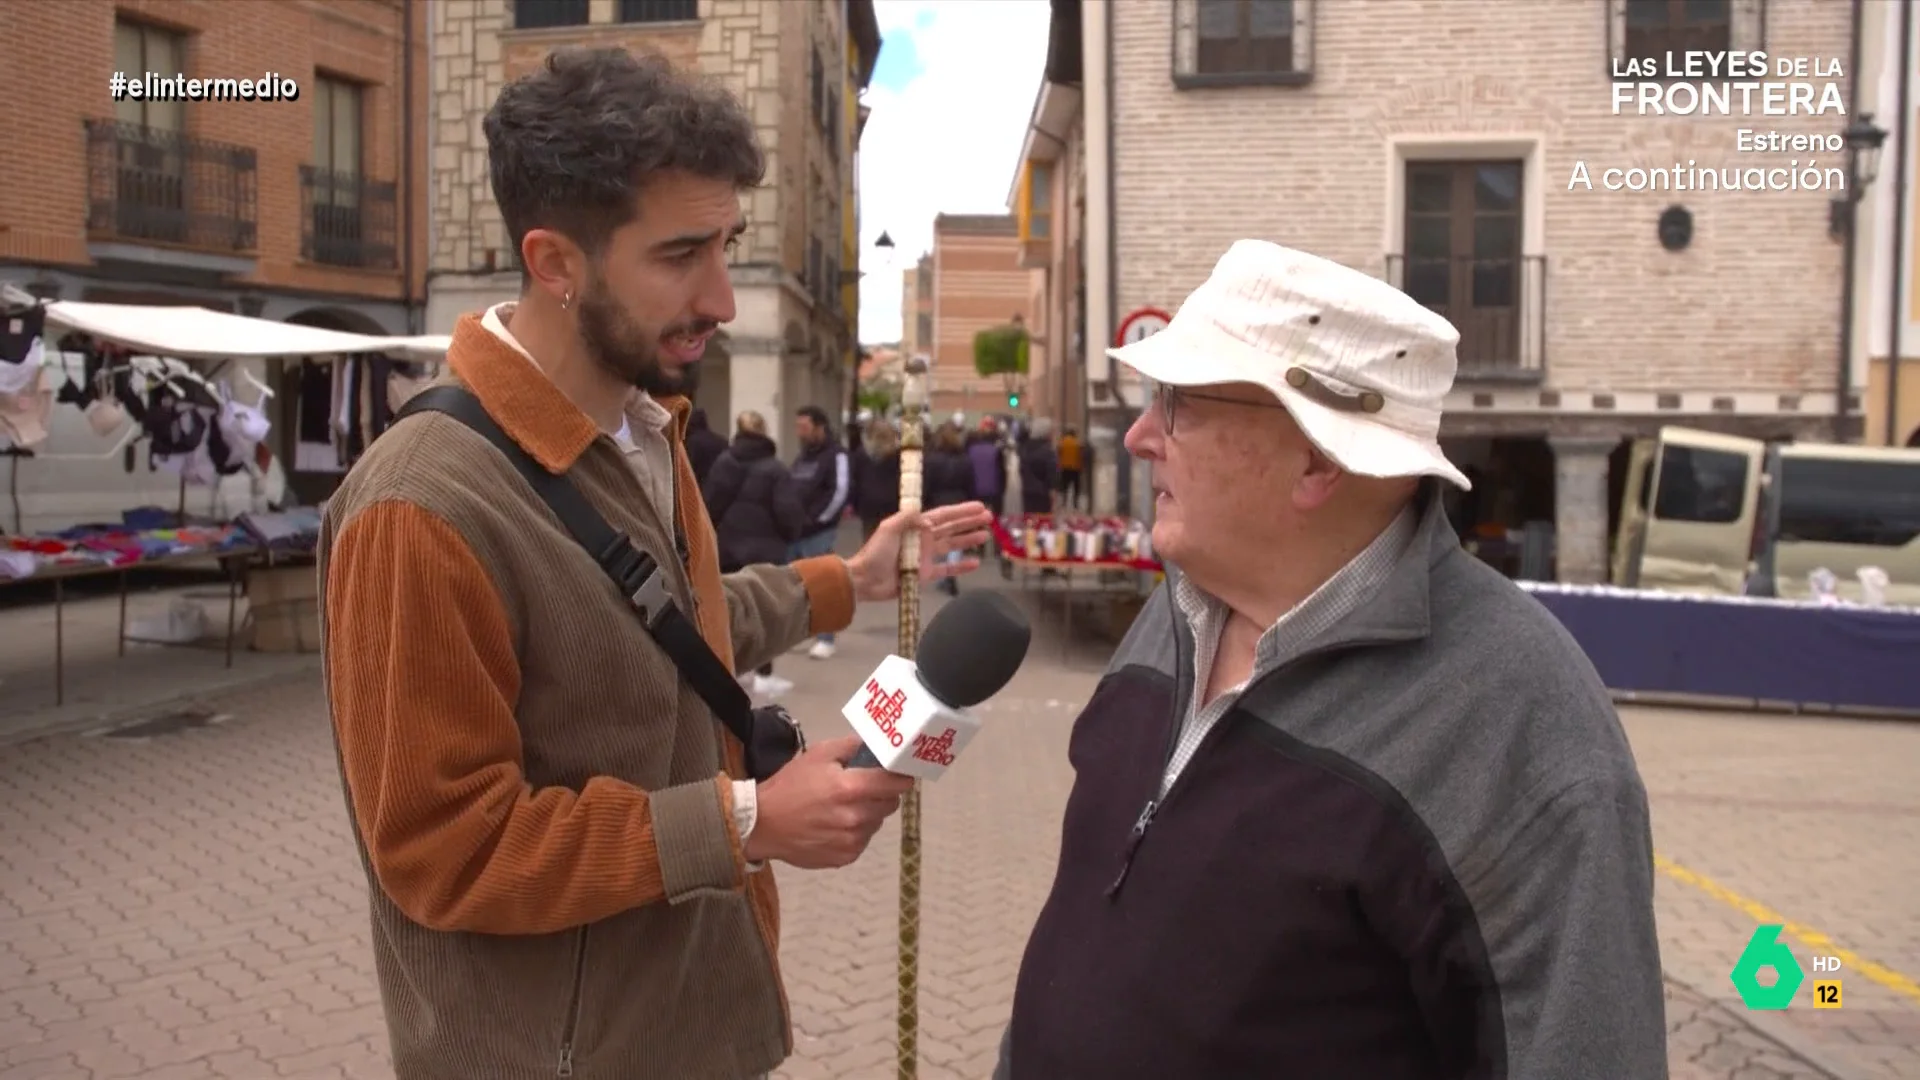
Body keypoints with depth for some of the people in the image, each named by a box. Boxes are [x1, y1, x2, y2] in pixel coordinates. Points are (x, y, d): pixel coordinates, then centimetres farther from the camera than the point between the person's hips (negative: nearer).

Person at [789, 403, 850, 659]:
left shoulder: (836, 456, -7)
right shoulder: (802, 458, 20)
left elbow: (840, 492, -18)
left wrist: (816, 519, -17)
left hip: (818, 533, -8)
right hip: (795, 531, 8)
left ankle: (825, 639, 1)